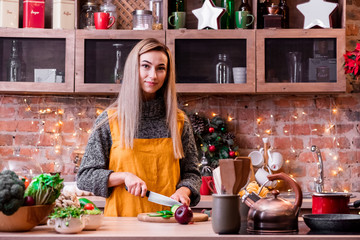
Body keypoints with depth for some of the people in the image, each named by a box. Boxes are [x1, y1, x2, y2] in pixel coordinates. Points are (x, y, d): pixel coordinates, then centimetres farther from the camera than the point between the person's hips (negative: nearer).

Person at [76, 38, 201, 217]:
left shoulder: (179, 121, 11)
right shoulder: (109, 120, 4)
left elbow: (191, 173, 16)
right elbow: (84, 177, 6)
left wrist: (183, 191, -5)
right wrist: (124, 176, -9)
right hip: (122, 219, -2)